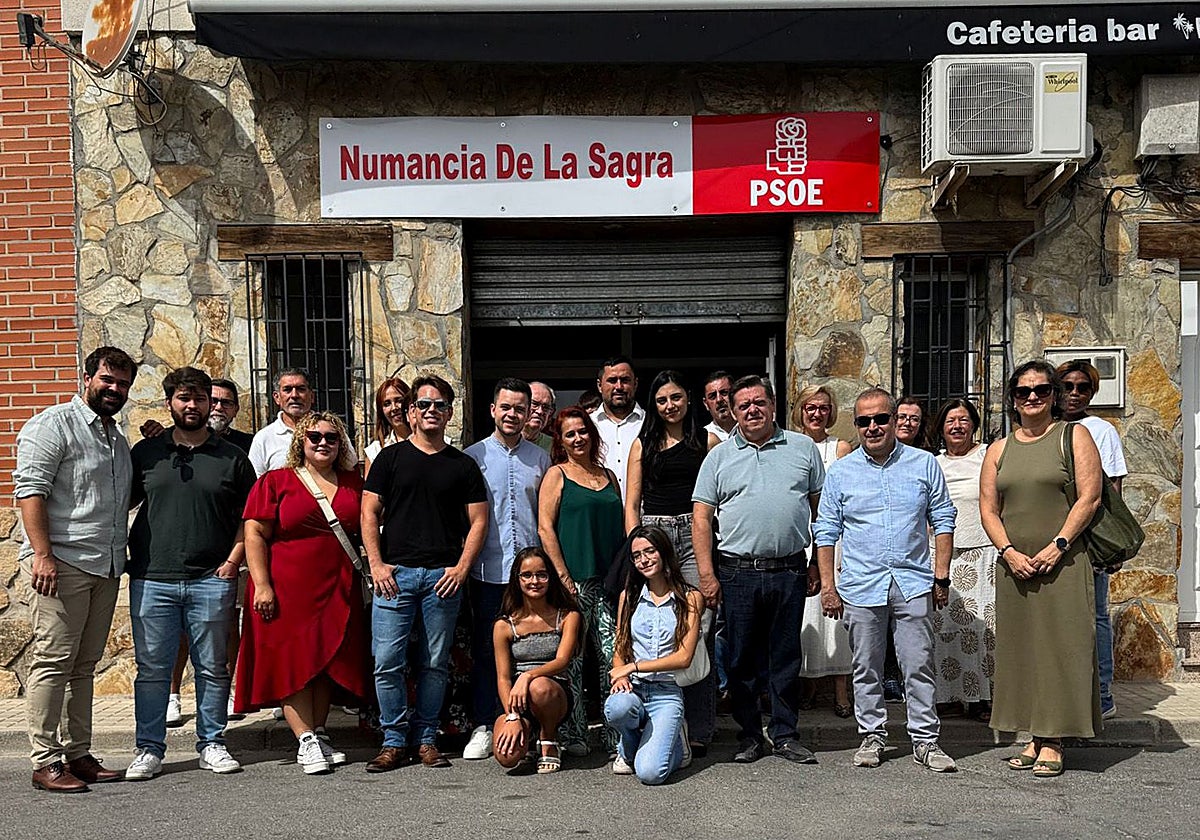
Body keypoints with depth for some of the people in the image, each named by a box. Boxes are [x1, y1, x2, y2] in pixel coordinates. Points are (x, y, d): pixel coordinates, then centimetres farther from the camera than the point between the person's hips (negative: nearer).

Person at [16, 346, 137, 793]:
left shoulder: (117, 437, 22)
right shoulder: (53, 424, -4)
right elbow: (30, 489, -13)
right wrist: (42, 554, -20)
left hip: (105, 568, 8)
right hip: (61, 563, -8)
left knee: (84, 665, 11)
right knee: (53, 661, -6)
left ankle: (78, 754, 16)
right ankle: (45, 762, -2)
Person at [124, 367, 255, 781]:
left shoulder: (232, 457, 7)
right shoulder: (145, 452, 9)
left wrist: (232, 562, -2)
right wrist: (120, 555, 3)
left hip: (212, 581, 0)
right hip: (152, 580, 0)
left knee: (213, 668, 7)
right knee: (152, 669, 4)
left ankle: (211, 743, 19)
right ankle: (149, 749, 15)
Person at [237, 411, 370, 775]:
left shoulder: (353, 484, 12)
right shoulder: (275, 482, 1)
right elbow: (254, 534, -5)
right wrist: (262, 585, -13)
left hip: (338, 591, 4)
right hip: (288, 591, -4)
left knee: (329, 662, 6)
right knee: (294, 662, -4)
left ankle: (319, 735, 17)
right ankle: (306, 742, 0)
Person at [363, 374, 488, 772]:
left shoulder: (463, 466, 10)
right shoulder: (391, 458, 8)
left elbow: (478, 522, 8)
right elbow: (370, 513, 6)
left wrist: (461, 568, -3)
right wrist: (376, 564, -5)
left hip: (443, 576, 1)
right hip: (394, 574, -1)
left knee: (435, 664, 6)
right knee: (387, 662, -4)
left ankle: (426, 739, 17)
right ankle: (394, 741, 8)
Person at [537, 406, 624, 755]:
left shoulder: (608, 476, 17)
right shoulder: (556, 475, 2)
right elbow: (545, 528, -5)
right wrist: (563, 576, -12)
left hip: (609, 579, 4)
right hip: (574, 580, -4)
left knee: (614, 655, 0)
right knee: (570, 658, 0)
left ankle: (616, 733, 8)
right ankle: (574, 736, 9)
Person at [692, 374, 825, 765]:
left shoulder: (803, 448, 8)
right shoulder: (719, 457, 6)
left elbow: (820, 508, 11)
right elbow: (701, 517, 3)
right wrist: (706, 574, -5)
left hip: (789, 571, 0)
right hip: (738, 572, 0)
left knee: (786, 658, 8)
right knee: (742, 659, 6)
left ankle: (785, 734, 20)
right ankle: (749, 736, 18)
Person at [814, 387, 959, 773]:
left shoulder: (924, 464, 5)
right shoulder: (840, 472, 5)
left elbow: (943, 520, 8)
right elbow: (826, 531, 7)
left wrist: (941, 576, 2)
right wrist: (827, 585, 1)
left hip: (913, 582, 0)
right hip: (860, 585, 1)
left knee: (919, 666, 2)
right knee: (866, 668, 8)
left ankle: (925, 740, 12)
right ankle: (872, 736, 21)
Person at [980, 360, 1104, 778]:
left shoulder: (1073, 436, 3)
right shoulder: (999, 449, 14)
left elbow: (1089, 496, -6)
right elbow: (988, 509, 10)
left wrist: (1057, 546, -14)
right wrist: (1009, 551, -6)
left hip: (1063, 561, -4)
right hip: (1014, 563, 4)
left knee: (1059, 645, -4)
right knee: (1020, 646, 4)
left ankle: (1053, 741, 1)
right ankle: (1032, 738, 12)